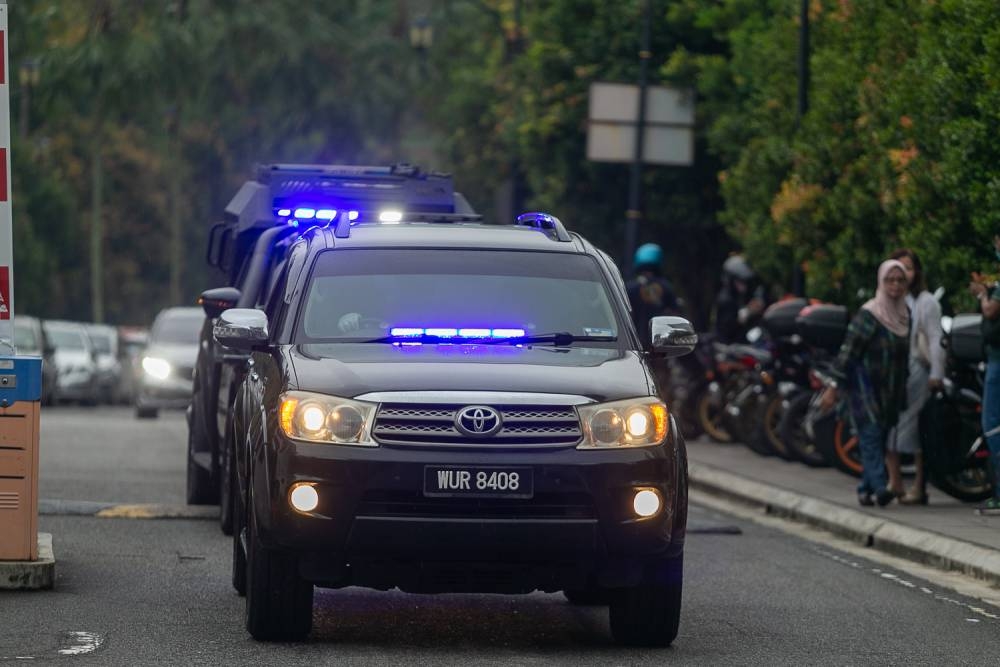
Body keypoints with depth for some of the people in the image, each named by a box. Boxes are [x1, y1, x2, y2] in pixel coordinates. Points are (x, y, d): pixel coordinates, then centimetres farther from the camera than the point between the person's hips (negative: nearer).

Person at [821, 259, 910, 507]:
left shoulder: (904, 313, 8)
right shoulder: (869, 314, -12)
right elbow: (849, 350, -12)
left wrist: (902, 391, 18)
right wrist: (835, 387, -15)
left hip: (890, 389, 7)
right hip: (865, 384, -6)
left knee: (880, 437, 6)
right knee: (871, 433, -14)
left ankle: (865, 488, 13)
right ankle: (880, 487, -23)